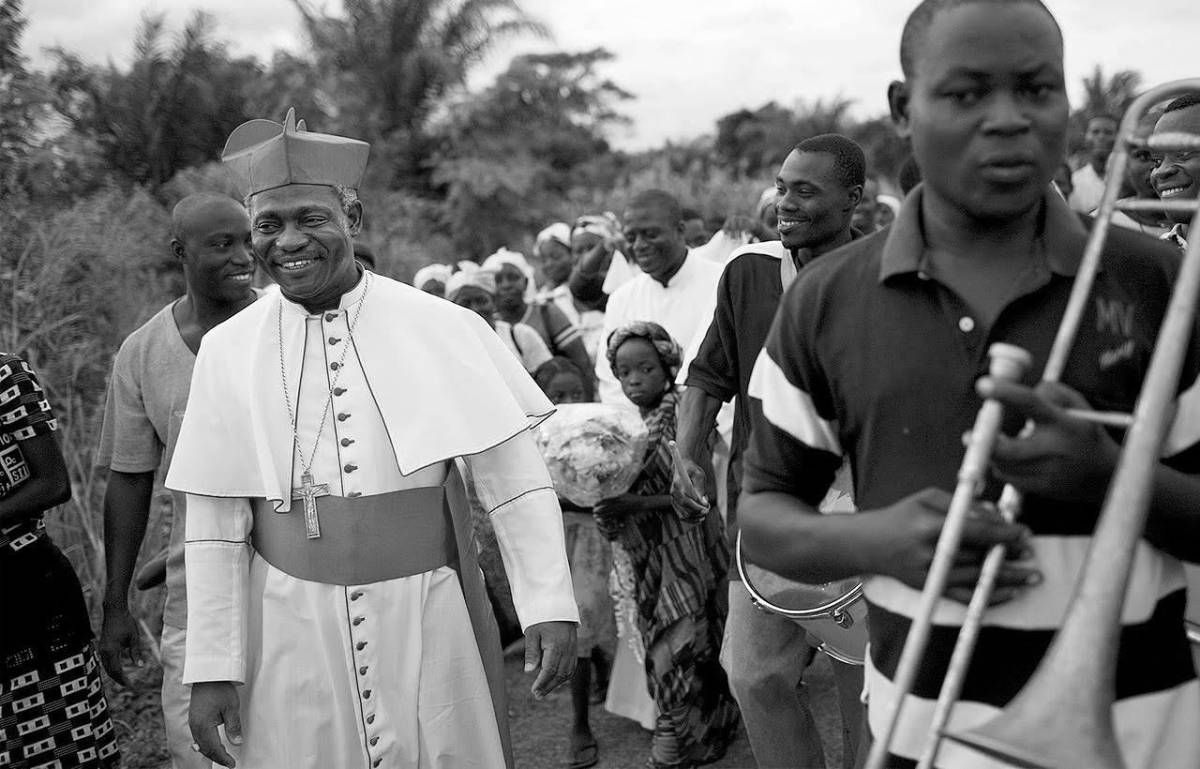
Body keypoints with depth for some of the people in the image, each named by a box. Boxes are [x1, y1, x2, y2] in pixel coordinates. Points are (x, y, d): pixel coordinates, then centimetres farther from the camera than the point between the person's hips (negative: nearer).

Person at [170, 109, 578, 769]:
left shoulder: (443, 329, -6)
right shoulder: (226, 351, -1)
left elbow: (514, 482, -5)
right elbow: (214, 526, 1)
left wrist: (548, 607, -13)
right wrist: (213, 668, 0)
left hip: (428, 624, -1)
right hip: (291, 635, 1)